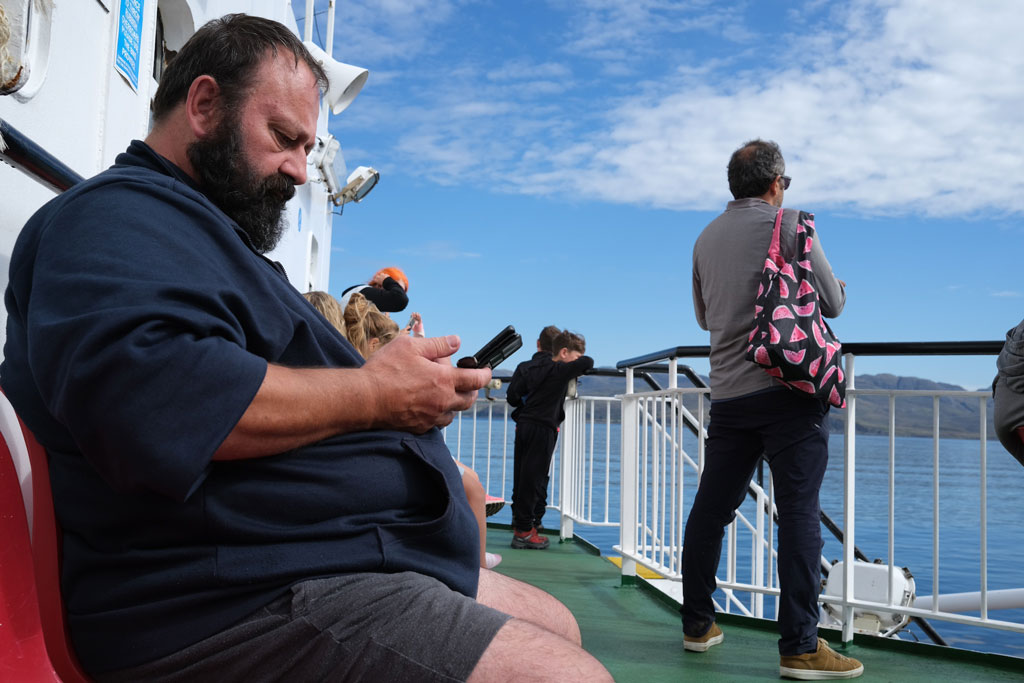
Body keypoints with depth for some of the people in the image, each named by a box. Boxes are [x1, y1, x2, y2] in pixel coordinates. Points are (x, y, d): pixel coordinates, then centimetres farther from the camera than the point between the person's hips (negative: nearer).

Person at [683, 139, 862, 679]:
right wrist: (837, 289, 20)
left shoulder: (706, 238, 12)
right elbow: (832, 303, -1)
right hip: (788, 390, -5)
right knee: (799, 513, -3)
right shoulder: (790, 224, -4)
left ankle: (697, 625, 21)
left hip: (727, 395, 6)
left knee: (711, 508, 11)